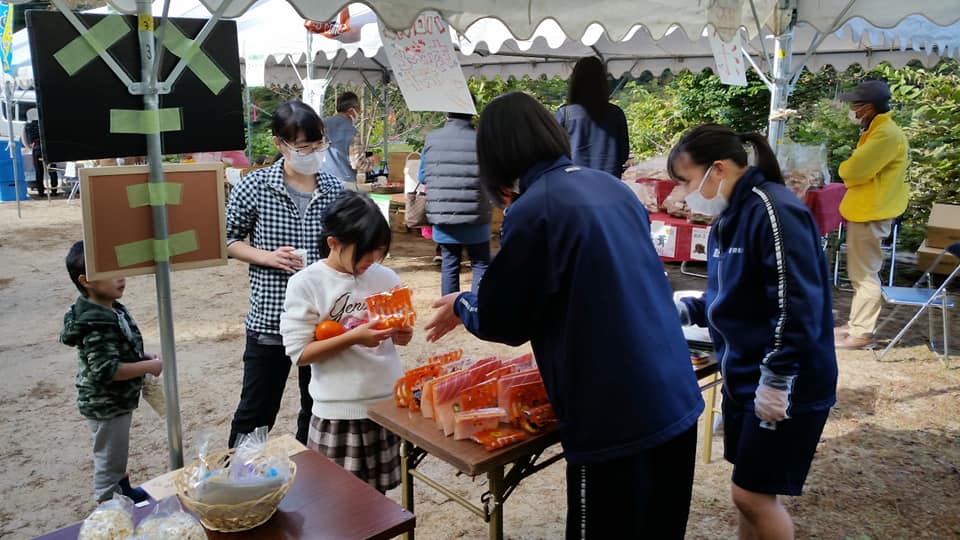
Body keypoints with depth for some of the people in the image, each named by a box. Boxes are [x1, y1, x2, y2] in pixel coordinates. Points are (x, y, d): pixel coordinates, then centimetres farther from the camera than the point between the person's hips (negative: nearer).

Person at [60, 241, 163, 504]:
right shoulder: (97, 325, -29)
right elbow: (106, 370, -31)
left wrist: (144, 358, 2)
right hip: (105, 406, -10)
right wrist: (149, 367, -24)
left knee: (118, 453, 28)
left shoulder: (112, 310, 2)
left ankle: (126, 491, 47)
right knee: (108, 461, 6)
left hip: (118, 401, 10)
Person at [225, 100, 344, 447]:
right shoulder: (254, 187, -8)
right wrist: (267, 257, -15)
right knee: (255, 413, 10)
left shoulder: (335, 191, 1)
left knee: (318, 408, 19)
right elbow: (228, 239, 0)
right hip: (269, 320, -3)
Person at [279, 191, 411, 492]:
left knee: (377, 492, 15)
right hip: (340, 411, -3)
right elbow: (299, 353, -12)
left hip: (388, 403, 4)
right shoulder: (306, 284, -11)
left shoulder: (385, 278, 1)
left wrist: (401, 333, -12)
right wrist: (352, 337, -23)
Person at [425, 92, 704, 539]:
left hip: (616, 422, -7)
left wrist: (461, 306, 15)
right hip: (677, 402, 8)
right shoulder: (613, 187, 7)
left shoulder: (533, 211, -16)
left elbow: (503, 321, -7)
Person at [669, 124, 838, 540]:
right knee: (749, 492, 18)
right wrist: (680, 309, 3)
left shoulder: (775, 211, -21)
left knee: (753, 494, 3)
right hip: (742, 378, 9)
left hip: (786, 388, -9)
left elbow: (797, 307, -26)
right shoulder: (728, 218, 8)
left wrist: (776, 381, -22)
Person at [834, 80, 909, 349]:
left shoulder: (887, 134, -19)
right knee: (860, 272, 16)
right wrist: (851, 171, -3)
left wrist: (844, 168, -4)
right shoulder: (877, 131, 16)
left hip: (870, 213, -11)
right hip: (865, 210, 11)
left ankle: (861, 333, 3)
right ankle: (856, 324, 26)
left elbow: (854, 169, -25)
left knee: (864, 274, -4)